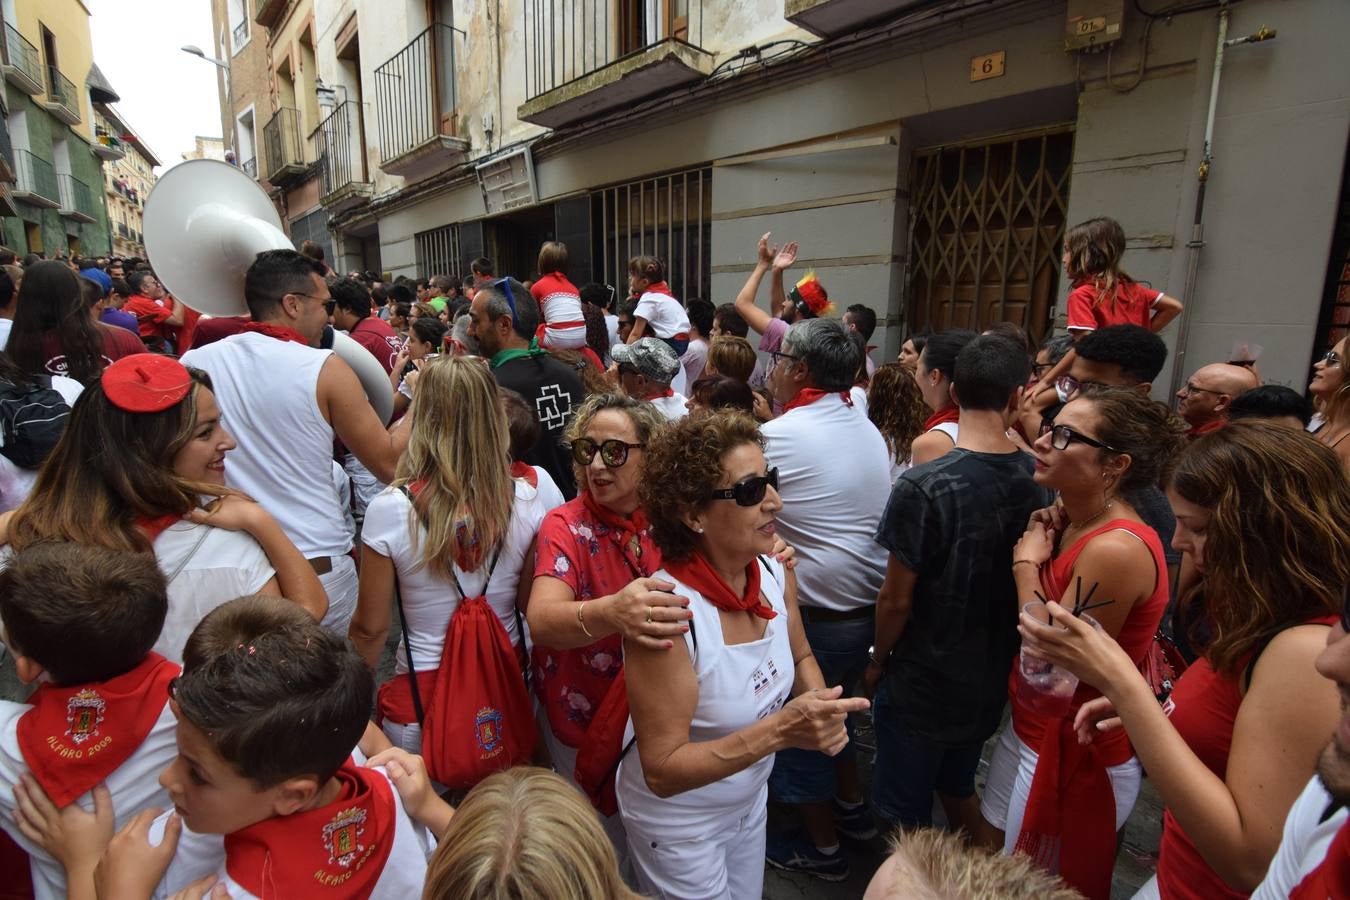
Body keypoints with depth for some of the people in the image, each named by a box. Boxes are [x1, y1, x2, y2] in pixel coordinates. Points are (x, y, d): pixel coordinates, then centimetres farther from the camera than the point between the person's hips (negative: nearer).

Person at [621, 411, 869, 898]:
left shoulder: (775, 572, -14)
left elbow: (800, 658, 5)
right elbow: (662, 770, -29)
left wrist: (820, 704, -16)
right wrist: (778, 731, -38)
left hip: (750, 802, 6)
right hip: (678, 824, -6)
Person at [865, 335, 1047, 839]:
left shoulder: (923, 486, -26)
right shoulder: (1037, 482, -9)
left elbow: (897, 599, -19)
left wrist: (877, 662, -2)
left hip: (921, 685, -5)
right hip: (990, 680, 6)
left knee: (907, 819, 15)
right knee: (959, 792, 29)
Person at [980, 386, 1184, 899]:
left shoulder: (1116, 548, -29)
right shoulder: (1070, 521, -2)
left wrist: (1027, 564, -20)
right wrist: (1038, 546, -10)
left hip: (1075, 752, -8)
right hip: (1031, 730, 8)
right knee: (987, 856, 25)